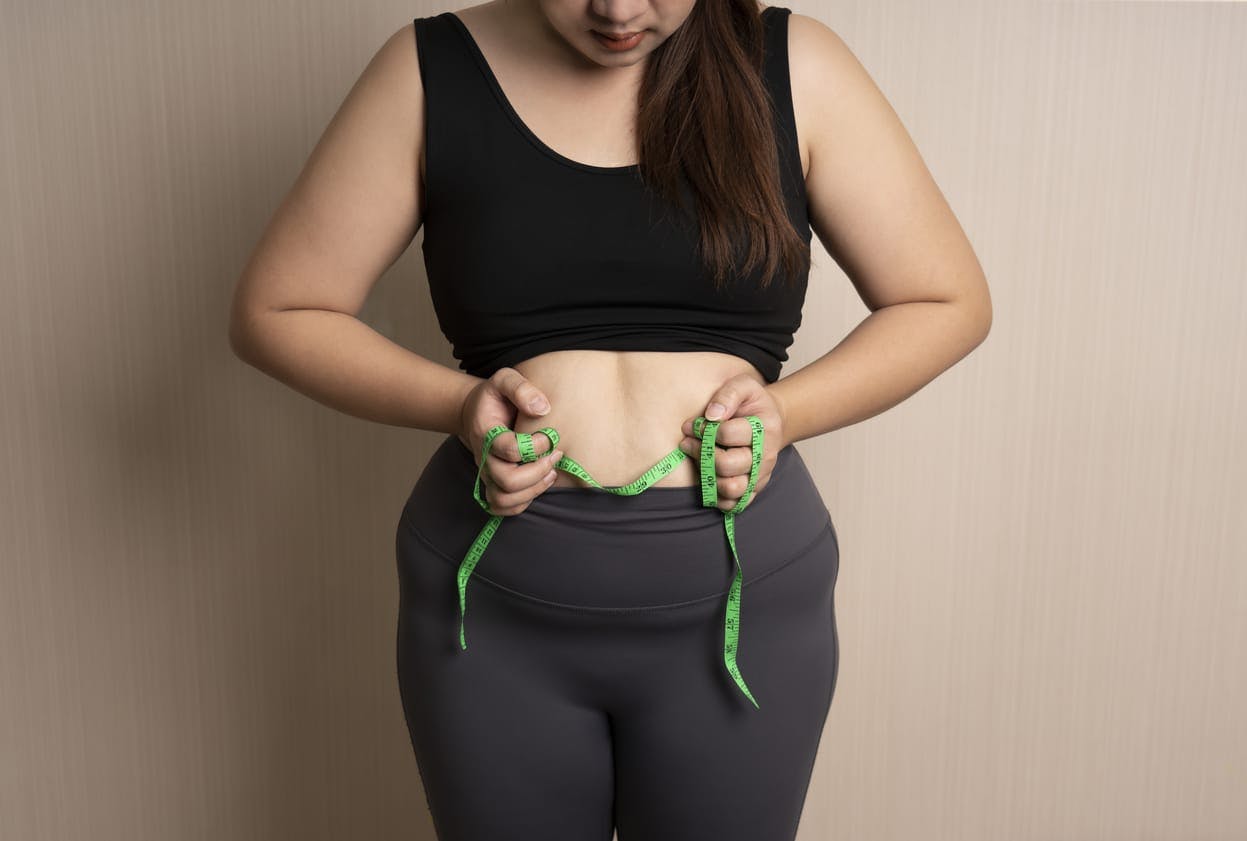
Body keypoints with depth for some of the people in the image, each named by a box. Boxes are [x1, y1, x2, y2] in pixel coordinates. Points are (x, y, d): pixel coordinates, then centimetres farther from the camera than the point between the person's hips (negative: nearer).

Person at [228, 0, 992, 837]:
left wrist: (786, 410, -14)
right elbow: (273, 311, 0)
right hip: (492, 605, 1)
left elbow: (951, 303, 2)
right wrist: (457, 404, -16)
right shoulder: (431, 70, -3)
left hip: (737, 598, 0)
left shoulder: (795, 67, -3)